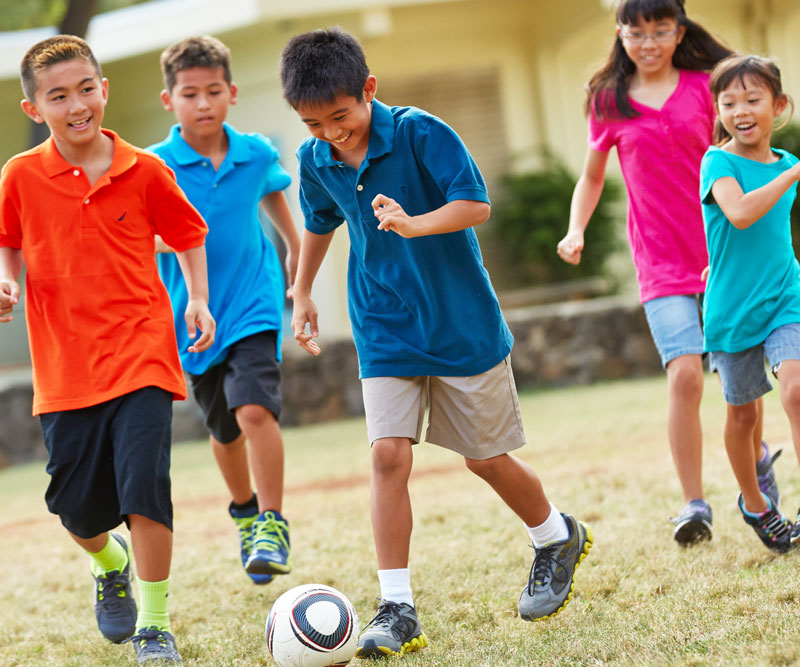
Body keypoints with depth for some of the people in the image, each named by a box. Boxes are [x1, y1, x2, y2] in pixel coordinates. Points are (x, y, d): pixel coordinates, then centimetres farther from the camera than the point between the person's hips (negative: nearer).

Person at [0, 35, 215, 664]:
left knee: (144, 482, -15)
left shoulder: (144, 171, -1)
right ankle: (110, 564, 42)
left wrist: (198, 299, 1)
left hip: (142, 354, -1)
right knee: (77, 504, 5)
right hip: (64, 366, 2)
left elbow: (188, 236, 13)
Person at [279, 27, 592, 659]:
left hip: (463, 323, -3)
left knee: (485, 457, 7)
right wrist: (302, 292, 27)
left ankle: (558, 538, 36)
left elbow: (475, 204, -22)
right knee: (389, 454, -12)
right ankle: (397, 608, -7)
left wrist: (414, 224, -39)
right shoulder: (316, 160, -1)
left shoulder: (420, 133, -17)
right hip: (386, 333, 3)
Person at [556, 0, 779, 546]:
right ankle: (695, 505, -7)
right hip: (662, 263, -1)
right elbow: (592, 178, 16)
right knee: (685, 375, -15)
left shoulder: (705, 87, 2)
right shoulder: (608, 102, 4)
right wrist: (575, 232, 0)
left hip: (723, 253, 1)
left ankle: (758, 456, 39)